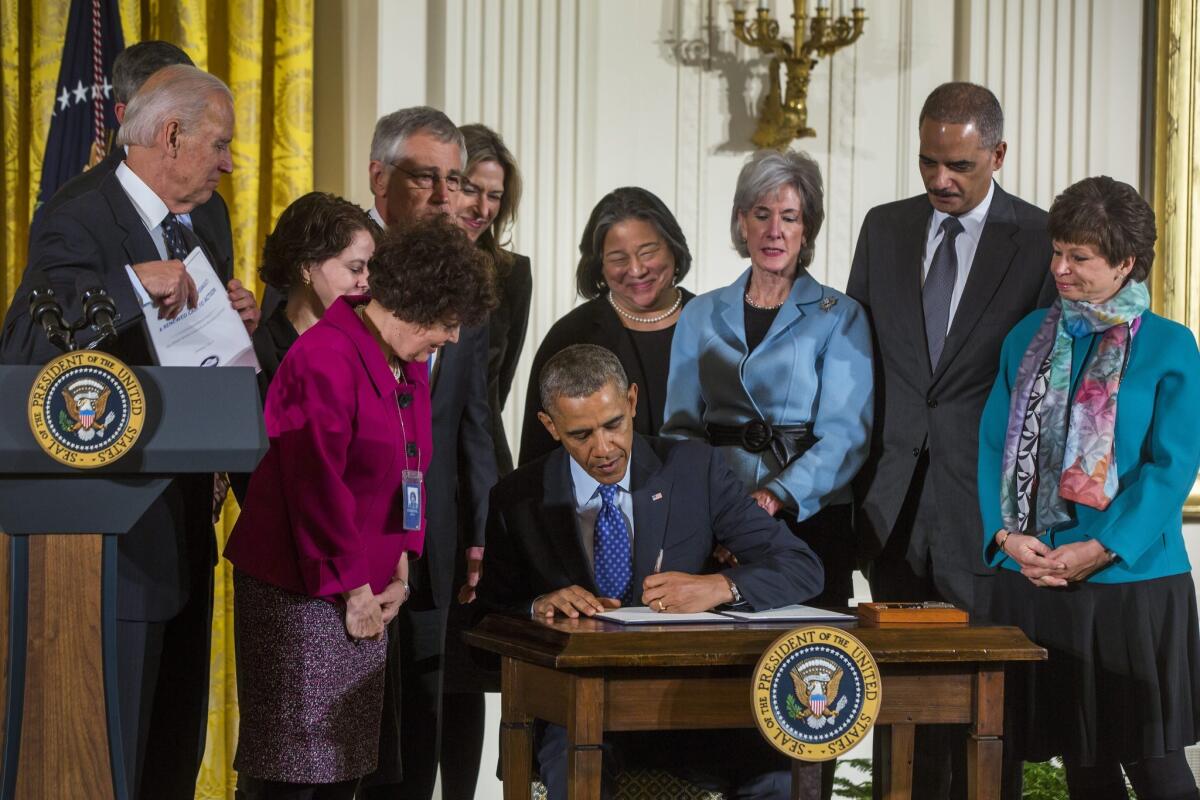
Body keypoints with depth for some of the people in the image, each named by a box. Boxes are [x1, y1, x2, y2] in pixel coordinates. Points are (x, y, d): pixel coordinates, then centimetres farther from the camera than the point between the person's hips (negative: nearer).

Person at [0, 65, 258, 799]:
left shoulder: (193, 239, 17)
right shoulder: (79, 227, -11)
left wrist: (240, 327, 0)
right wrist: (132, 283, -33)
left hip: (184, 539, 9)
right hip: (116, 540, -9)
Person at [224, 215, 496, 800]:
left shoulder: (409, 366, 12)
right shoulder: (325, 359, -18)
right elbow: (318, 487, -20)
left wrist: (400, 573, 7)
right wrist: (354, 589, -15)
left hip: (363, 592, 9)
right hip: (300, 593, -9)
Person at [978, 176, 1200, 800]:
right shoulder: (1027, 339, 11)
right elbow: (994, 445, 9)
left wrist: (1101, 549, -17)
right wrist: (1007, 534, -7)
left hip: (1134, 584, -4)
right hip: (1033, 583, 4)